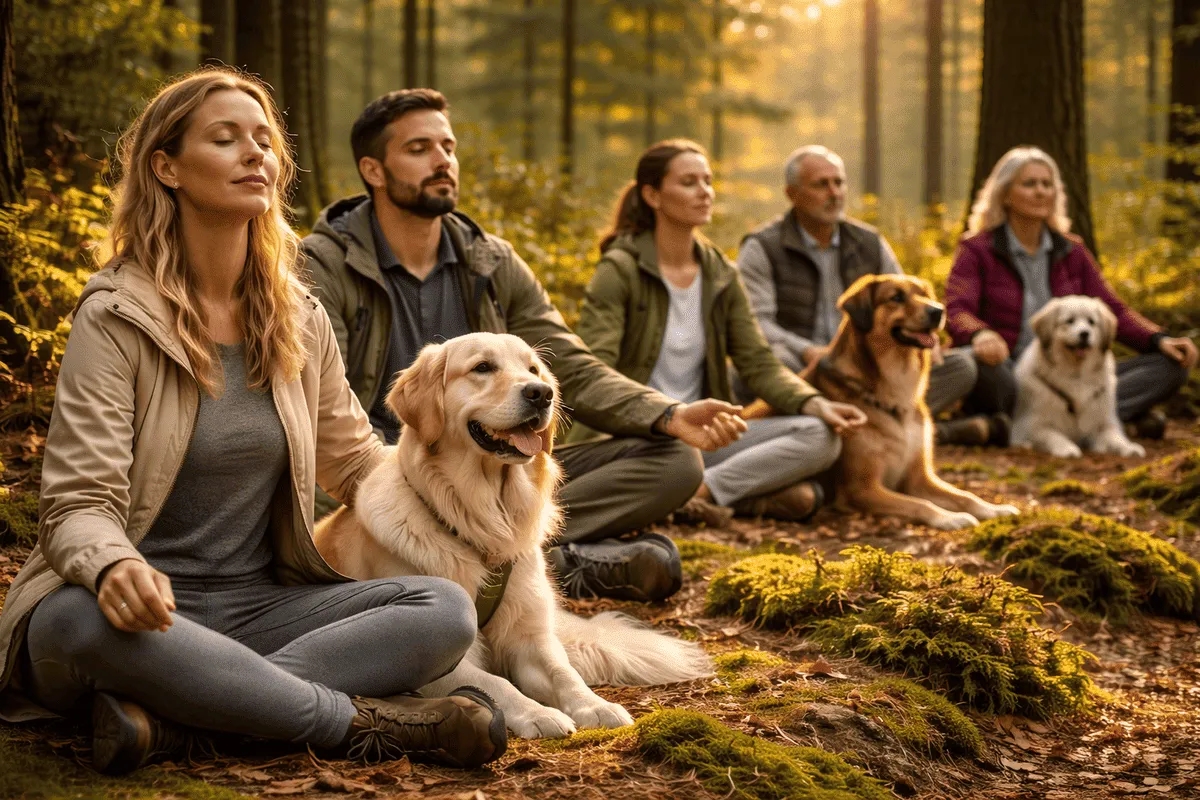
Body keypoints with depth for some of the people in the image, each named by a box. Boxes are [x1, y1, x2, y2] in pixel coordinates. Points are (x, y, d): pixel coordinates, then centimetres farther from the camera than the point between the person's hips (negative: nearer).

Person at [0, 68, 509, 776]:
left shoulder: (300, 320, 9)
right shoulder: (116, 318, -7)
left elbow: (357, 460, 23)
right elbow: (80, 504, -13)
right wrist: (113, 566, -37)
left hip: (258, 607, 5)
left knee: (445, 609, -20)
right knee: (85, 619, -40)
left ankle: (165, 712, -29)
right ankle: (360, 720, -27)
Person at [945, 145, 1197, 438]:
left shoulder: (1071, 252, 16)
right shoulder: (976, 250, 3)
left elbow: (1112, 311, 11)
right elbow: (957, 312, -13)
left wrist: (1160, 339, -10)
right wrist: (980, 335, -38)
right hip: (1007, 383, -5)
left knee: (1170, 365, -12)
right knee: (973, 361, -39)